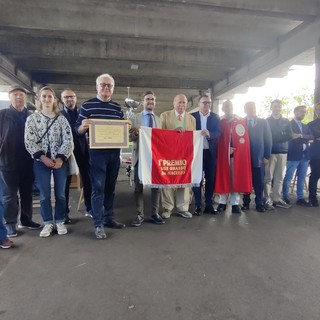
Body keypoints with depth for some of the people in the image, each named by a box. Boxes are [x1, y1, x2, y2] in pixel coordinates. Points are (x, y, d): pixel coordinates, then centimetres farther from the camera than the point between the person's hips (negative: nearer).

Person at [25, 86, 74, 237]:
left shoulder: (61, 119, 5)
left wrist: (60, 158, -12)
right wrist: (43, 157, -13)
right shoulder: (32, 118, 5)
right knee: (44, 194, 3)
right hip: (41, 161, 0)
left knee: (60, 193, 5)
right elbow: (29, 141, -2)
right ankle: (48, 223, 17)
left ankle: (60, 221, 20)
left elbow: (68, 140, -1)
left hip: (60, 161, 0)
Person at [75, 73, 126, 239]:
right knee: (98, 188, -2)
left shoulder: (117, 107, 11)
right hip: (97, 153, -4)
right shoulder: (87, 105, -1)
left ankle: (108, 218, 25)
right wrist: (83, 126, -22)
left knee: (110, 187, 12)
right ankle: (98, 224, 7)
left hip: (114, 152, 5)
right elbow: (78, 130, -1)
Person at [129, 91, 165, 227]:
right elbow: (130, 138, -1)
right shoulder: (135, 118, 5)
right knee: (138, 186, 3)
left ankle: (155, 213, 16)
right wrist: (136, 132, -20)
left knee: (156, 185, 5)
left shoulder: (159, 120, 13)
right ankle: (140, 214, 13)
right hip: (140, 155, -2)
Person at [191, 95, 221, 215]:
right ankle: (197, 205, 11)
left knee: (211, 179, 6)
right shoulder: (192, 116, 3)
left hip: (211, 152, 2)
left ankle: (209, 204, 17)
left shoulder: (215, 117, 7)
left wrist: (209, 134, -26)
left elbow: (218, 133, -5)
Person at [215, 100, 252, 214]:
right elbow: (217, 139, 2)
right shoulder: (219, 122, 6)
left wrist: (236, 148, -8)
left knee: (236, 178, 2)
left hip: (238, 153, 0)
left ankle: (235, 203, 10)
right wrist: (227, 148, -9)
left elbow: (245, 138, 3)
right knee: (223, 177, 3)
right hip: (223, 154, 0)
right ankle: (222, 202, 14)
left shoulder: (242, 121, 7)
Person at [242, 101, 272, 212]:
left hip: (258, 157, 0)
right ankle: (246, 202, 15)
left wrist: (267, 156, -2)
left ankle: (259, 204, 13)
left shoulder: (263, 122, 8)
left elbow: (268, 140, 5)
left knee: (259, 182, 4)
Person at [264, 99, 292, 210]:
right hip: (270, 152, -3)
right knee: (268, 177, -5)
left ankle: (277, 199, 14)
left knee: (279, 177, 6)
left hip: (282, 152, 4)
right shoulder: (266, 121, 6)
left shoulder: (286, 121, 14)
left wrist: (274, 138, -9)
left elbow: (289, 136, 2)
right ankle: (267, 200, 0)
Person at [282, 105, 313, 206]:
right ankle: (285, 197, 7)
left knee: (301, 178, 10)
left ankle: (300, 198, 16)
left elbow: (311, 137, 1)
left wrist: (300, 135, -15)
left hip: (304, 155, 7)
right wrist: (304, 140, -7)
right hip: (293, 155, -7)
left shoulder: (305, 126, 19)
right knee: (288, 177, -2)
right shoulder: (289, 124, -2)